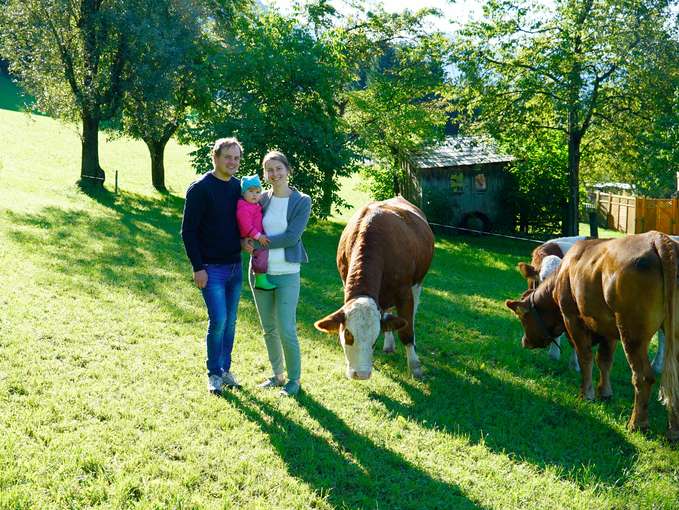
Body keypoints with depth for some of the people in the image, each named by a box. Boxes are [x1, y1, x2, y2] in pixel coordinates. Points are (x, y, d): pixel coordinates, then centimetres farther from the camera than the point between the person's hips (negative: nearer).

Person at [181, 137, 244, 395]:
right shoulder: (200, 188, -11)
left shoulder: (239, 187, 7)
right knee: (218, 321, -10)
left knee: (230, 322, 11)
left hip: (235, 266, 6)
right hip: (211, 268, -6)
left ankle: (225, 369, 23)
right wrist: (198, 267, -15)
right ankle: (214, 374, 6)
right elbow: (188, 231, -11)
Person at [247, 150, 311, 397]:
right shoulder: (261, 199, 4)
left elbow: (292, 237, -14)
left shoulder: (302, 201, -6)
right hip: (260, 272, 4)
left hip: (287, 274, -4)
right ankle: (278, 374, 29)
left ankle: (294, 379, 12)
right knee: (269, 329, 13)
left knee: (286, 330, -5)